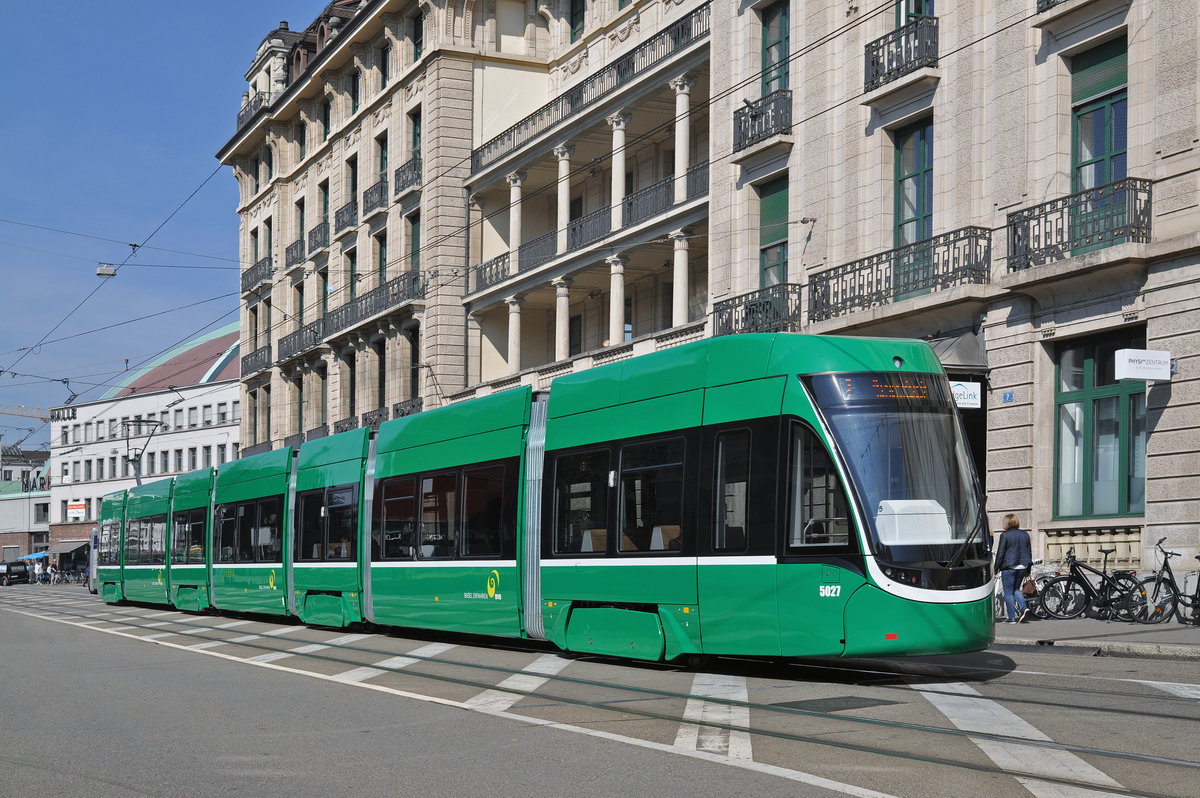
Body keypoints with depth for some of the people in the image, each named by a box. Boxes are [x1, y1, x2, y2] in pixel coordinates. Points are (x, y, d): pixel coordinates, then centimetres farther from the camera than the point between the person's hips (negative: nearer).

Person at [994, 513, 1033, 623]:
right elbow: (1029, 552, 13)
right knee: (1016, 589, 20)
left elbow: (1000, 554, -9)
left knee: (1008, 592, 2)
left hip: (1009, 567, -6)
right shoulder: (1025, 534, 8)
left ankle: (1012, 618, 0)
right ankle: (1024, 608, -4)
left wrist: (996, 569, -1)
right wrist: (1028, 570, 21)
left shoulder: (1005, 536, -9)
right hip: (1022, 567, 6)